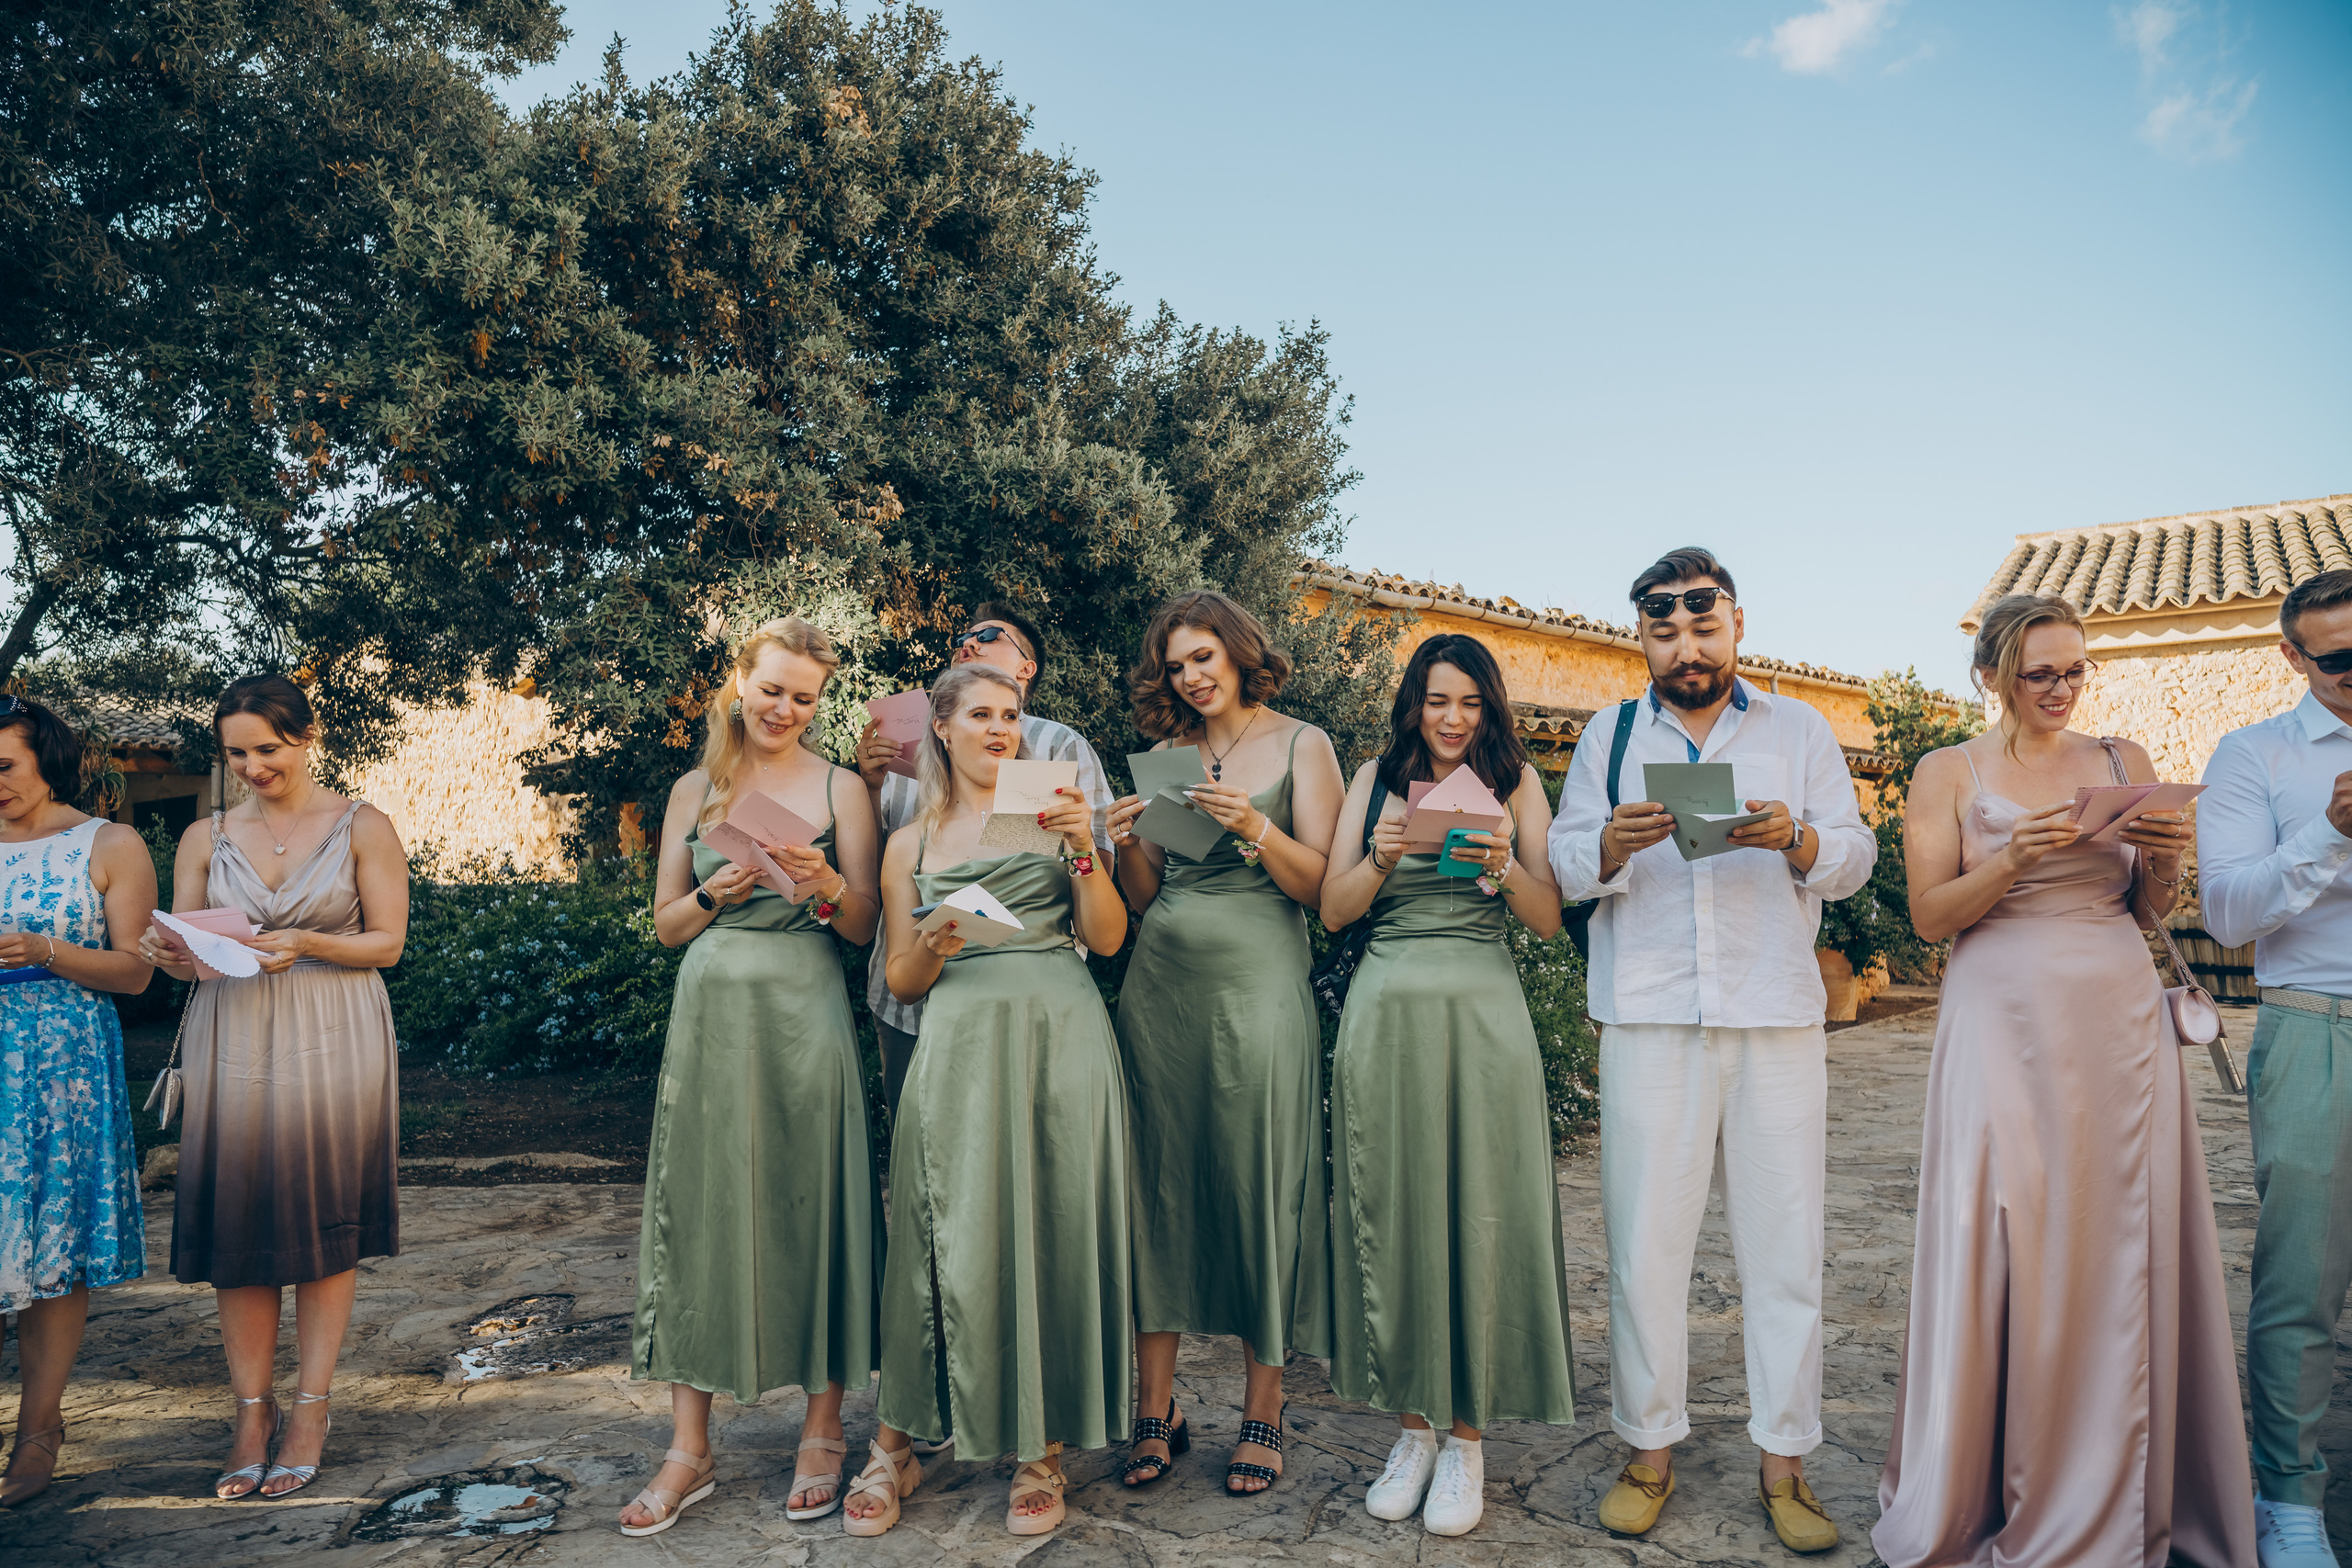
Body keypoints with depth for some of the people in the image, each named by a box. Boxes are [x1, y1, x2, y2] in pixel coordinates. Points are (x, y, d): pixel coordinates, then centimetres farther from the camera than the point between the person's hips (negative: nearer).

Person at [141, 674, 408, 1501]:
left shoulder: (362, 827, 1)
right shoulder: (206, 838, 10)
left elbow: (386, 941, -2)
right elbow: (183, 950, 11)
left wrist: (307, 944, -18)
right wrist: (169, 953, -12)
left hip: (333, 1042, -2)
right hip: (232, 1043, 3)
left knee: (324, 1222, 2)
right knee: (237, 1222, 3)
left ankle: (309, 1408, 12)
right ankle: (252, 1413, 15)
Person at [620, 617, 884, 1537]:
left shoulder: (839, 789, 4)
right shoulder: (694, 790, 11)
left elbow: (865, 928, 2)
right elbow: (665, 924, 12)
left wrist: (826, 887, -18)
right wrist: (713, 895, -8)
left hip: (802, 1013, -2)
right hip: (710, 1011, 2)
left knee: (812, 1207, 0)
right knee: (698, 1209, 3)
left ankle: (823, 1434, 14)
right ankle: (689, 1450, 13)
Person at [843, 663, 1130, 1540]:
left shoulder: (1051, 812, 13)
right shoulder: (911, 844, 15)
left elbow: (1106, 938, 5)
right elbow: (900, 980, 14)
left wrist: (1082, 849, -8)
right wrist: (933, 949, -8)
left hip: (1059, 1034, 0)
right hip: (957, 1045, 0)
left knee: (1052, 1224, -2)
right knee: (951, 1238, -2)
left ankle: (1043, 1452, 13)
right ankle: (896, 1447, 15)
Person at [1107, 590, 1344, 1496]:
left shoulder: (1301, 746, 5)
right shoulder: (1164, 753, 15)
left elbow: (1321, 886, -2)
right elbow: (1143, 899, 14)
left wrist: (1255, 827, -17)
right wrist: (1126, 847, -5)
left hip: (1257, 988, -3)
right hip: (1160, 987, 3)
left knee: (1260, 1185, -1)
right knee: (1158, 1185, 3)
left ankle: (1263, 1415, 12)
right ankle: (1155, 1412, 13)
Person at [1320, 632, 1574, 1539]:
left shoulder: (1515, 782, 8)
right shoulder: (1376, 779, 10)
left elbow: (1549, 919, 3)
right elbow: (1333, 912, 6)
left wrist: (1503, 865, -15)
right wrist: (1381, 860, -12)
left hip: (1481, 1014, -1)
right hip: (1384, 1013, 1)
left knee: (1479, 1212, 0)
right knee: (1390, 1212, 4)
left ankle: (1466, 1437, 13)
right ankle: (1412, 1424, 19)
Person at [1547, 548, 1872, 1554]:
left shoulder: (1799, 730, 12)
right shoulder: (1610, 736, 12)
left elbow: (1855, 855, 4)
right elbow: (1564, 866, 4)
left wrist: (1797, 840, -17)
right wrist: (1612, 844, -18)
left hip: (1778, 1016, 0)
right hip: (1648, 1016, 0)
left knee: (1783, 1235, 2)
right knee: (1645, 1235, 1)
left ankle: (1783, 1465, 14)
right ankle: (1649, 1449, 14)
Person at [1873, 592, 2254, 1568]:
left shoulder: (2123, 763, 11)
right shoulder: (1948, 773, 2)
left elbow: (2151, 910, 13)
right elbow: (1929, 916, -4)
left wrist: (2164, 858, -8)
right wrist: (2012, 861, -19)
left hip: (2121, 1022, 3)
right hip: (2004, 1024, -3)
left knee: (2122, 1250, 5)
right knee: (2002, 1254, -2)